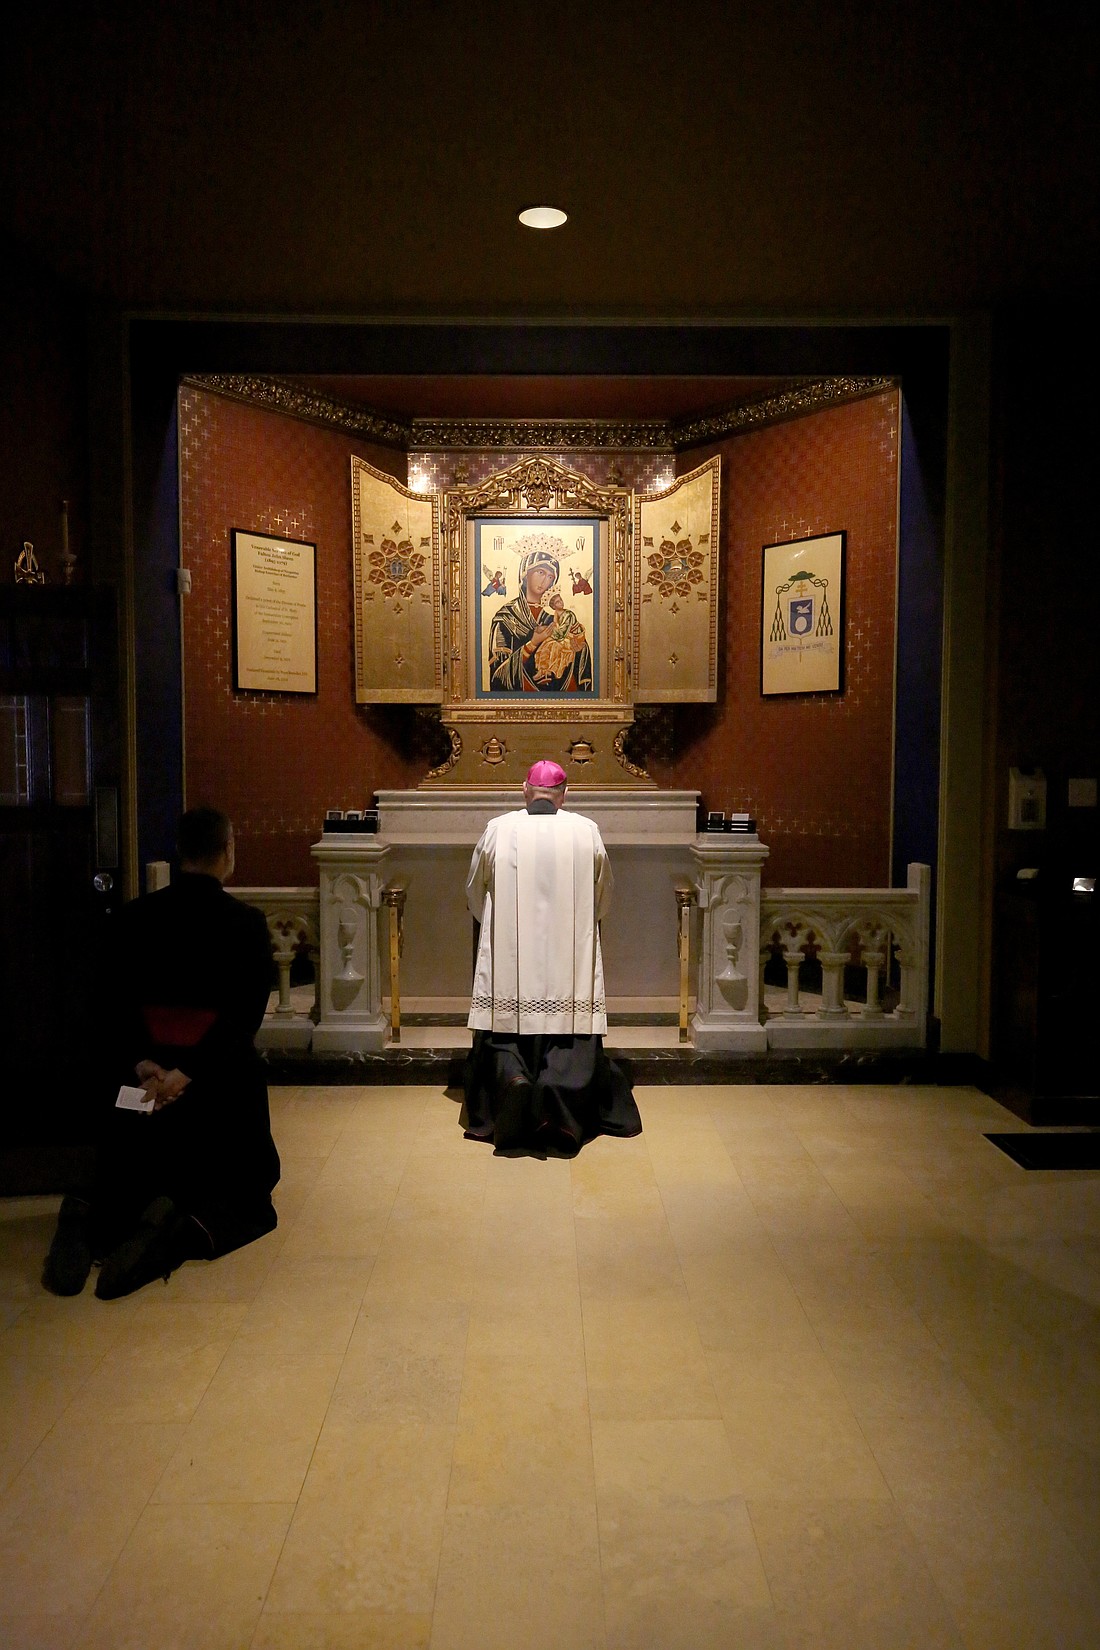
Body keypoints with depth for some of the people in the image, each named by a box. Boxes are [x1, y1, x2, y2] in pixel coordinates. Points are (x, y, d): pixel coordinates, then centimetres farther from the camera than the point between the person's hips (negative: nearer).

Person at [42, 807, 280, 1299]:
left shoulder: (134, 917, 2)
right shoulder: (245, 923, -8)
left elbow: (112, 1005, -5)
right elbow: (245, 1017, -17)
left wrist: (143, 1064, -13)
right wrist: (189, 1072, -19)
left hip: (141, 1083, 3)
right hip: (221, 1089, -3)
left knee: (126, 1191, 24)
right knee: (246, 1202, 13)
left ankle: (90, 1220, -13)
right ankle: (187, 1231, -21)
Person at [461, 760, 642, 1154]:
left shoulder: (498, 829, 1)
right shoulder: (586, 831, 2)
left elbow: (474, 893, 13)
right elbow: (603, 897, 15)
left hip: (508, 955, 0)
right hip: (571, 958, 0)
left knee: (504, 1029, 7)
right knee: (571, 1033, 3)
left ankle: (512, 1076, -21)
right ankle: (560, 1086, -24)